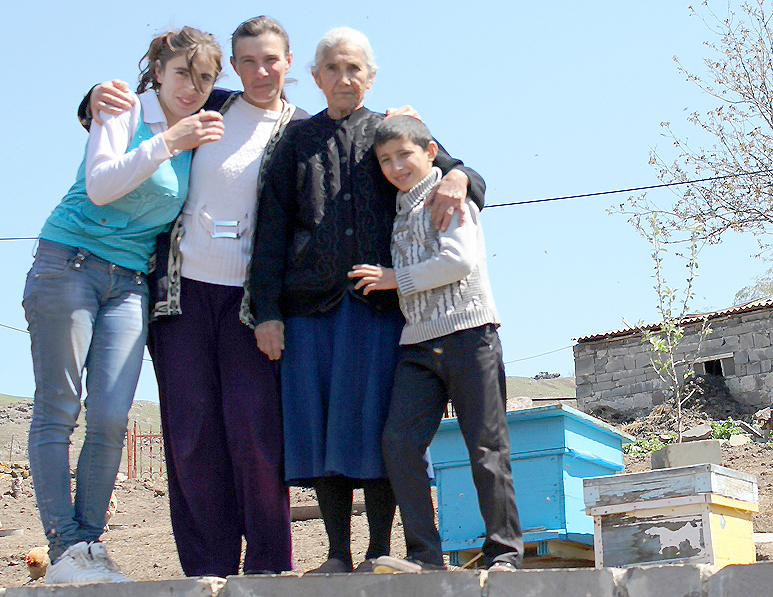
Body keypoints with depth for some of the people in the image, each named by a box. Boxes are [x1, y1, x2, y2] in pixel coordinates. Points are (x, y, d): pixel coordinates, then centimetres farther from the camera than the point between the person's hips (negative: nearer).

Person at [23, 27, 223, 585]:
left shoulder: (197, 138, 15)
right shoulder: (125, 112, -2)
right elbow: (100, 185, -15)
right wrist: (167, 143, -22)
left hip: (131, 283, 5)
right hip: (69, 263, -5)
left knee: (111, 418, -6)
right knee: (57, 411, -6)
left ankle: (91, 544, 1)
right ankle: (65, 547, -6)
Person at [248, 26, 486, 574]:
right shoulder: (297, 141, 16)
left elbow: (439, 166, 7)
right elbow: (272, 230, 10)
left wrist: (457, 176, -20)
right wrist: (267, 310, 0)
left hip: (380, 301, -1)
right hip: (311, 302, 2)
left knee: (374, 422, -6)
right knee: (319, 424, -1)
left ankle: (379, 553, 0)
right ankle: (338, 554, 4)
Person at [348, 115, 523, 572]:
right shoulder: (401, 211, 22)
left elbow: (461, 261, -12)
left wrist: (397, 278, -6)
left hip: (468, 332, -6)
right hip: (419, 342, 7)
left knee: (486, 446, -3)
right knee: (399, 441, -8)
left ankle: (505, 551, 5)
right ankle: (425, 554, -4)